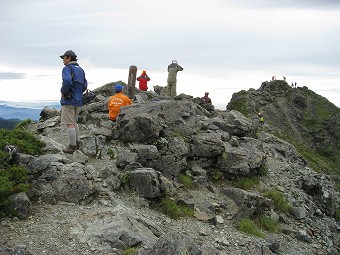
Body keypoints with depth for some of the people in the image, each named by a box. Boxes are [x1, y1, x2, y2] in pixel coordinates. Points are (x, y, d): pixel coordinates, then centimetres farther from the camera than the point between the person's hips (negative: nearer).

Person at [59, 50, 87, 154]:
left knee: (70, 124, -5)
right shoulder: (81, 70, 15)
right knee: (74, 122, 19)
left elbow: (67, 81, -28)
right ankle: (76, 143, 23)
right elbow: (84, 86, 15)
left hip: (69, 100, -8)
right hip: (78, 100, 9)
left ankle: (72, 146, -3)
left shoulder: (67, 68, -10)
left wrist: (63, 92, -14)